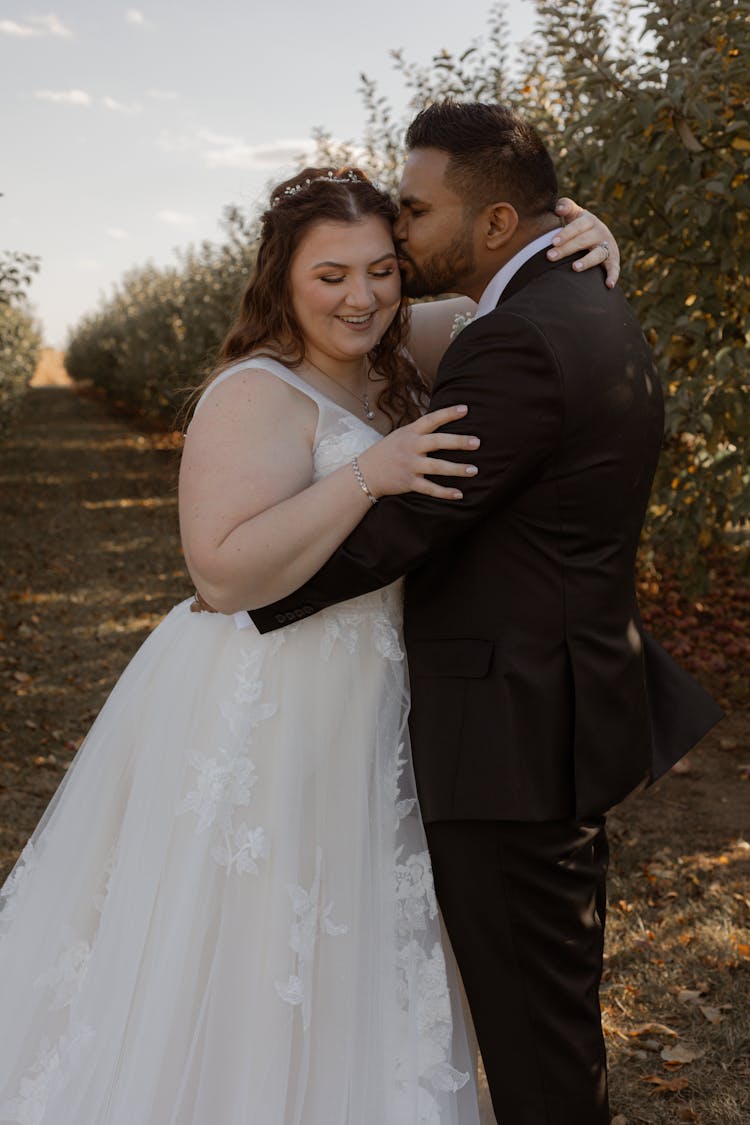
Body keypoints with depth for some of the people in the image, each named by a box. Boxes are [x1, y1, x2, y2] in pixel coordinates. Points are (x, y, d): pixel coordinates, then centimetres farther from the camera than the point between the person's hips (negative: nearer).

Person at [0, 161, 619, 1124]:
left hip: (357, 715, 9)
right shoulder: (260, 395, -17)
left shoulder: (385, 375, 7)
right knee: (239, 980, 6)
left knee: (341, 961, 22)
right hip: (259, 715, -8)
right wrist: (368, 475, -32)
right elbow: (223, 572, -28)